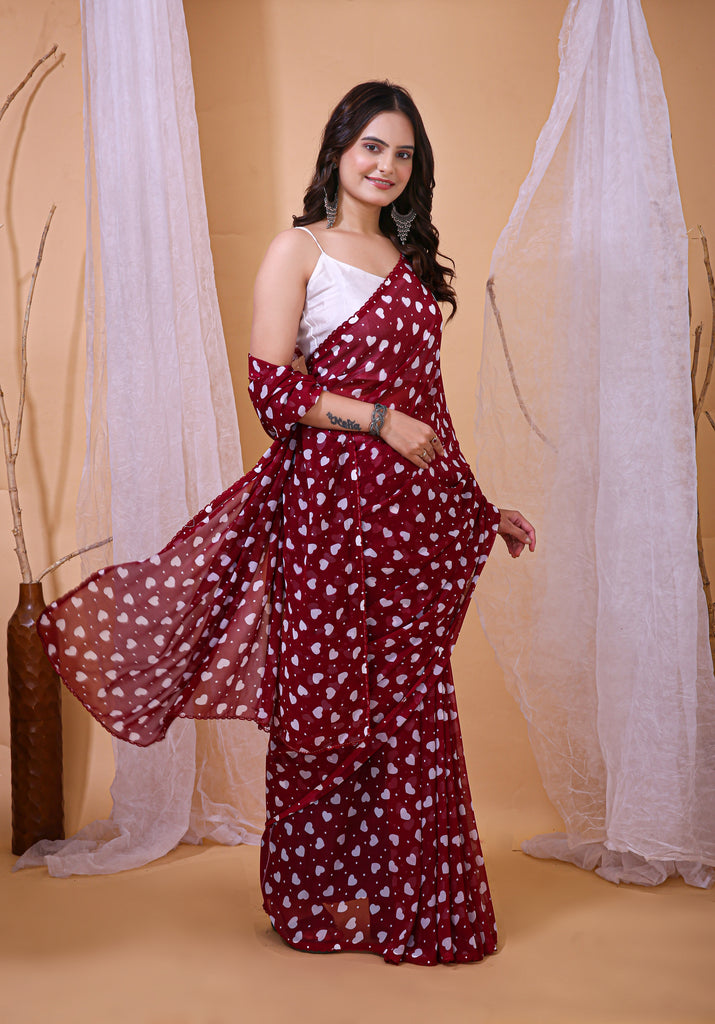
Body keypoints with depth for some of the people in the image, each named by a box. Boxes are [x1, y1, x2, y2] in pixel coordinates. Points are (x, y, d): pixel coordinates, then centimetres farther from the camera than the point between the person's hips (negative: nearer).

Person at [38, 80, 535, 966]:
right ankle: (319, 904, 18)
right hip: (327, 501, -5)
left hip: (418, 510, 5)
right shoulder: (298, 251, 2)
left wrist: (483, 506, 20)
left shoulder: (413, 264, 18)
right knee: (326, 702, 0)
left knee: (412, 705, 6)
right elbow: (271, 387, -8)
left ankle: (408, 901, 20)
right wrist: (379, 418, -13)